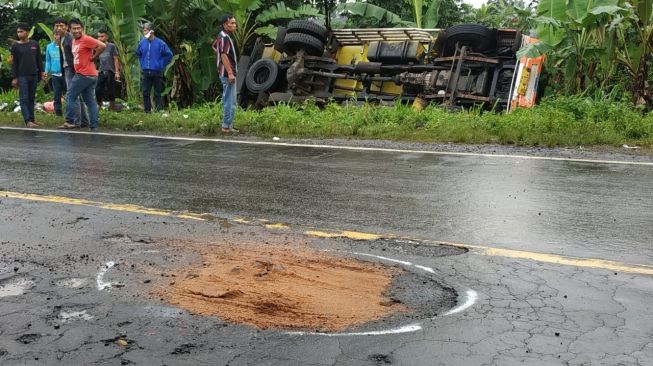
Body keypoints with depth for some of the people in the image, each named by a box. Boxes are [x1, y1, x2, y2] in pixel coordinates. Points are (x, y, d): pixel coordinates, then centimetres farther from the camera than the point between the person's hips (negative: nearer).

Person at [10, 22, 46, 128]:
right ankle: (27, 120, -15)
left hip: (34, 75, 3)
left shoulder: (35, 44, 6)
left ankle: (32, 119, 11)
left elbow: (39, 60, 12)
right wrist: (14, 77, -4)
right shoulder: (15, 46, 1)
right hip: (22, 76, -3)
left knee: (31, 98, 7)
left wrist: (42, 72, 5)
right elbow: (14, 63, 0)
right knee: (24, 98, -8)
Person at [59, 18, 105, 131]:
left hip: (84, 74, -9)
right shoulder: (74, 41, 16)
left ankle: (70, 122, 2)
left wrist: (93, 58, -13)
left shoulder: (86, 39, -12)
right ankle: (94, 126, 7)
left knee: (70, 97, -3)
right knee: (90, 101, 7)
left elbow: (102, 46, -22)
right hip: (90, 75, 9)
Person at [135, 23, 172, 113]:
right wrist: (142, 63, 15)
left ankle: (158, 111, 9)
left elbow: (169, 55, -1)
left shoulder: (160, 43, -7)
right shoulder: (142, 42, 5)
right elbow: (138, 54, 25)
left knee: (157, 93, 3)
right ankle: (147, 111, 14)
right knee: (145, 92, 4)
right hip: (145, 72, 4)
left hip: (157, 72, -4)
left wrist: (161, 64, -2)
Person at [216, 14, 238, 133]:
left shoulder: (222, 36, 14)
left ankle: (228, 125, 21)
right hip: (228, 73, -11)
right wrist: (230, 73, -25)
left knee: (227, 100, 15)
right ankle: (227, 126, -5)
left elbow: (215, 47, 32)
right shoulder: (225, 38, -17)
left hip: (225, 73, 11)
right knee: (231, 101, -8)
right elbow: (224, 56, -24)